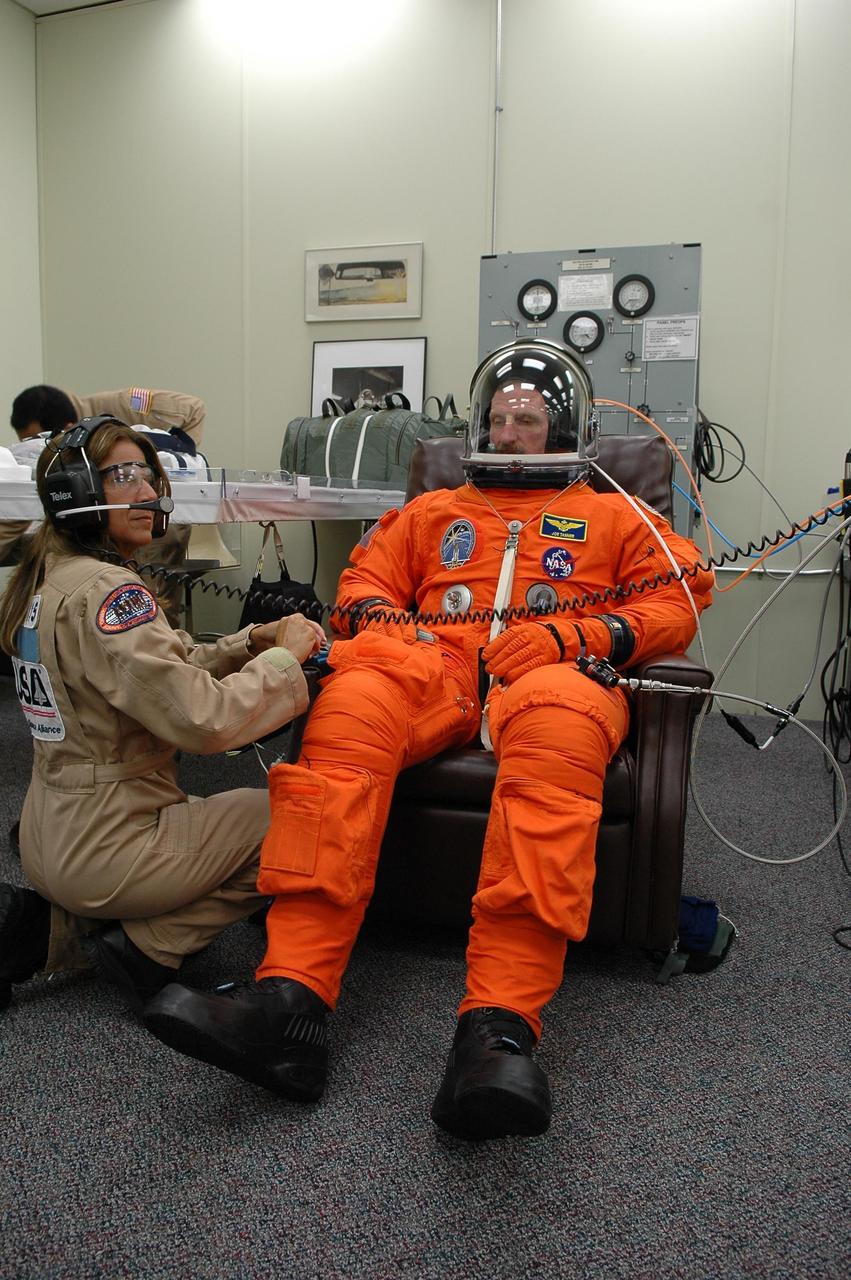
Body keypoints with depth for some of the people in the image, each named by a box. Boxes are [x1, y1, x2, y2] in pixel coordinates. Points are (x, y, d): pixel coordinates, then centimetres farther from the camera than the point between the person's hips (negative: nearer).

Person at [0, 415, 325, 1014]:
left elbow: (169, 669, 12)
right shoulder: (104, 591, -22)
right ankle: (146, 945, 1)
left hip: (53, 836, 9)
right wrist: (285, 657, -15)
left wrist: (251, 642, -2)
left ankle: (49, 925, 14)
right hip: (106, 848, -9)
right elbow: (203, 718, -30)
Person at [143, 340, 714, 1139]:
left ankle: (497, 1031, -50)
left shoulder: (615, 518, 27)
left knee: (558, 724, -41)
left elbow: (679, 599, 12)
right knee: (356, 692, -35)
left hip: (550, 672, -1)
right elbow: (366, 579, 26)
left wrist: (569, 634, -6)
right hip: (436, 667, 2)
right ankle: (290, 1000, -41)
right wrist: (382, 620, 0)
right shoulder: (434, 511, 35)